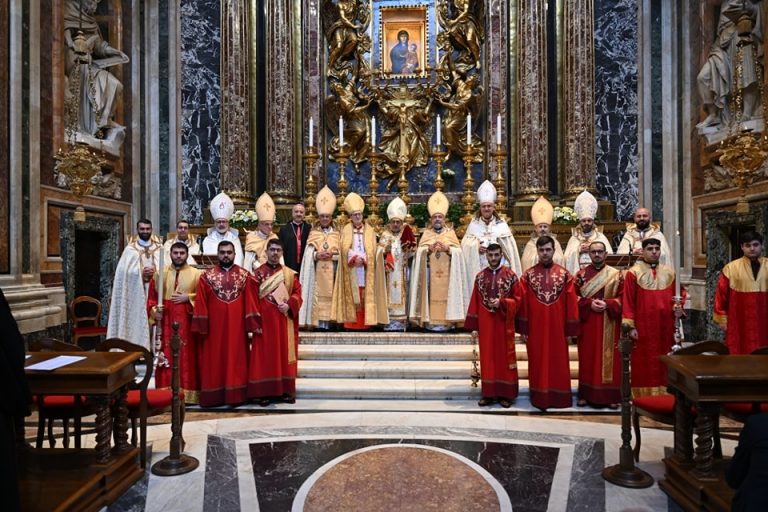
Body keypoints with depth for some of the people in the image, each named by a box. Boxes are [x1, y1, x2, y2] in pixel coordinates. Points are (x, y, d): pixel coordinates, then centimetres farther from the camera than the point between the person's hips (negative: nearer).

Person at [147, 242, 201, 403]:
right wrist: (154, 310, -7)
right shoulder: (160, 273, 10)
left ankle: (187, 393, 6)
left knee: (187, 356, 0)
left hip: (186, 321, -2)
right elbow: (152, 297, 9)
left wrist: (188, 297, -13)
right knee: (167, 356, 2)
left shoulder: (196, 274, 3)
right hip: (166, 321, 2)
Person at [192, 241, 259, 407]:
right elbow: (200, 304, -1)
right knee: (214, 362, 6)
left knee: (237, 360, 5)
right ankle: (213, 396, 14)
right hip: (214, 327, 0)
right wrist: (201, 326, -6)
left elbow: (250, 301, 1)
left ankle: (236, 395, 13)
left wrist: (252, 324, -4)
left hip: (237, 326, 0)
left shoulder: (245, 275, 2)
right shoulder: (207, 276, 1)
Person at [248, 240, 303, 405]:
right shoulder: (258, 274, 2)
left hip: (284, 321, 2)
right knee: (265, 356, 0)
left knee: (284, 354, 6)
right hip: (265, 320, -2)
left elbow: (297, 294, 4)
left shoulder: (290, 274, 9)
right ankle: (264, 392, 6)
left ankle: (286, 390, 14)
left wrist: (289, 305, -16)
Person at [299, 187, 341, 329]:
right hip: (317, 272, 0)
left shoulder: (336, 234, 10)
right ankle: (318, 323, -3)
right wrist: (317, 255, -17)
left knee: (329, 295, -2)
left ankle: (328, 323, 2)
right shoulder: (313, 233, 10)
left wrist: (332, 255, -14)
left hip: (331, 272, 1)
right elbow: (308, 254, 2)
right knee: (317, 296, -6)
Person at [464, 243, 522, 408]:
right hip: (485, 323, 2)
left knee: (504, 357, 4)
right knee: (487, 358, 7)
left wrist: (501, 302, -18)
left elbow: (517, 299, -1)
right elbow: (474, 302, 6)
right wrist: (473, 325, 2)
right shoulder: (480, 277, 6)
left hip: (504, 323, -2)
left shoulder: (511, 275, -1)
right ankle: (488, 393, 16)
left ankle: (505, 394, 14)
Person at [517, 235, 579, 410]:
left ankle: (558, 397, 21)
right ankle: (539, 397, 17)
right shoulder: (528, 275, -1)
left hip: (557, 327, 0)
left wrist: (570, 329, -3)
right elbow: (523, 304, 0)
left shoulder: (564, 274, 0)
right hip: (536, 327, 0)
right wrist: (523, 329, -3)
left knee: (558, 362, 8)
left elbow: (571, 303, 0)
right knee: (538, 363, 7)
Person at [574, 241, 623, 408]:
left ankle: (611, 395, 11)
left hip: (609, 325, 0)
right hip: (587, 323, 1)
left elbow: (623, 298, 0)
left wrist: (607, 304, -16)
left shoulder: (616, 274, 4)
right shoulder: (581, 274, 5)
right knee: (588, 358, 5)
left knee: (609, 358, 2)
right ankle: (586, 394, 13)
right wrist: (589, 303, -14)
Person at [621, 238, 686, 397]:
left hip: (665, 328, 4)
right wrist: (631, 326, -12)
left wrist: (679, 306, -2)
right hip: (643, 328, -4)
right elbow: (628, 301, -6)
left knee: (664, 364, 9)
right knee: (643, 365, 1)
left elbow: (680, 293, 20)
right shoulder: (633, 273, -3)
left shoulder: (669, 272, 10)